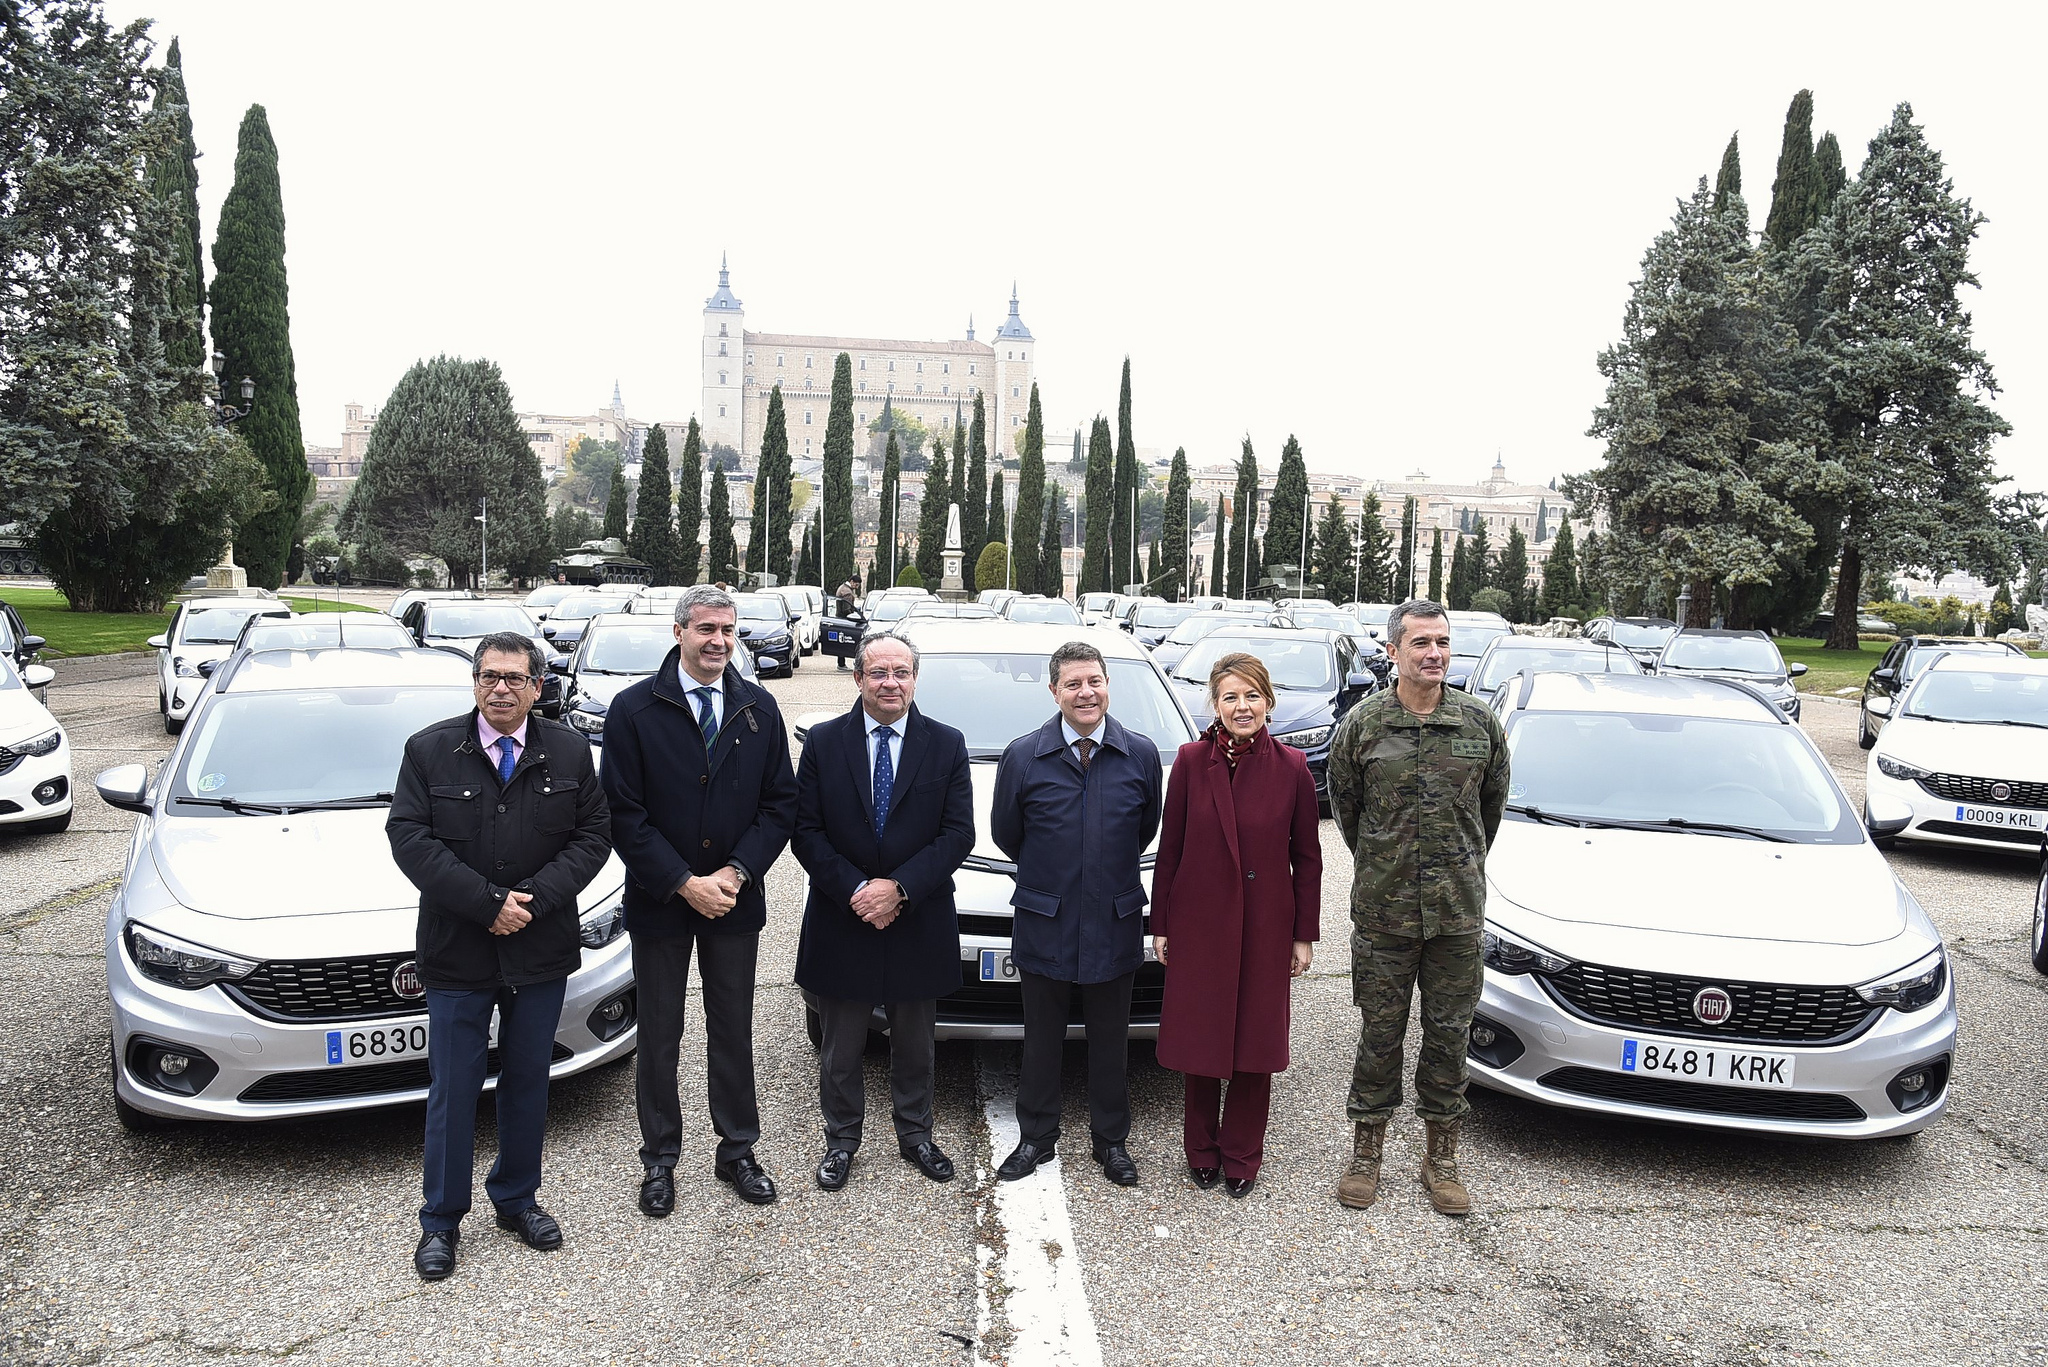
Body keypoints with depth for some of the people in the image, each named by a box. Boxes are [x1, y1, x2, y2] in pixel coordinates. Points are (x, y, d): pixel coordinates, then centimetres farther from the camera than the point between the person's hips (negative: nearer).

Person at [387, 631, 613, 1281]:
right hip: (457, 955, -2)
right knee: (453, 1089, 6)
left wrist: (535, 897, -15)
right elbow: (409, 837, -9)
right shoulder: (430, 751, -3)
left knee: (528, 1081, 15)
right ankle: (440, 1221, 23)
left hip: (542, 952, 2)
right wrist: (488, 903, -18)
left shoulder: (569, 752, 2)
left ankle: (516, 1200, 32)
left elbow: (594, 833, -1)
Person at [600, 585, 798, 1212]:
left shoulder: (759, 708, 1)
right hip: (659, 902, -2)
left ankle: (737, 1150, 29)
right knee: (658, 1038, 11)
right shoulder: (634, 709, -7)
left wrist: (737, 872, -12)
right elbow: (625, 813, -10)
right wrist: (684, 884, -17)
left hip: (735, 901, 2)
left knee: (733, 1033, 13)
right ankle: (659, 1159, 27)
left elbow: (780, 802, 1)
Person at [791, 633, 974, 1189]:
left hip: (918, 925, 1)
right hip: (841, 921, 0)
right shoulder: (824, 742, -2)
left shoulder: (947, 745, -2)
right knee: (839, 1050, 13)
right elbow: (806, 832, -5)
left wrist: (899, 888, -17)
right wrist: (855, 890, -16)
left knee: (915, 1044, 17)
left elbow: (958, 833, -7)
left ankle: (915, 1134, 36)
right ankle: (841, 1140, 32)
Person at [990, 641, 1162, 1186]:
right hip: (1044, 924, -1)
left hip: (1115, 924, 1)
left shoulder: (1141, 754, -3)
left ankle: (1111, 1141, 30)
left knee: (1109, 1040, 14)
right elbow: (1005, 833, 5)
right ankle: (1036, 1137, 29)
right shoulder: (1023, 756, -6)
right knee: (1042, 1038, 13)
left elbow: (1146, 830, 9)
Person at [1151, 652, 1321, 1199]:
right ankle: (1202, 1151, 29)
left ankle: (1241, 1156, 28)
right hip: (1199, 923, 0)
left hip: (1265, 927, 0)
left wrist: (1305, 934, 2)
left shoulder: (1292, 768, -4)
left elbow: (1306, 858, 2)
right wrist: (1160, 925, 1)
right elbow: (1169, 848, 0)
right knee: (1199, 1038, 9)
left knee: (1256, 1042, 9)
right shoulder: (1191, 761, -5)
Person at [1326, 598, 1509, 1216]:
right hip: (1382, 910, -1)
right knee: (1380, 1033, 8)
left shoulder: (1481, 722, 0)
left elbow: (1492, 802, 14)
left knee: (1449, 1033, 10)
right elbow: (1344, 805, 9)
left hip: (1458, 910, 1)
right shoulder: (1363, 724, -4)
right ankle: (1367, 1150, 23)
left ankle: (1441, 1157, 25)